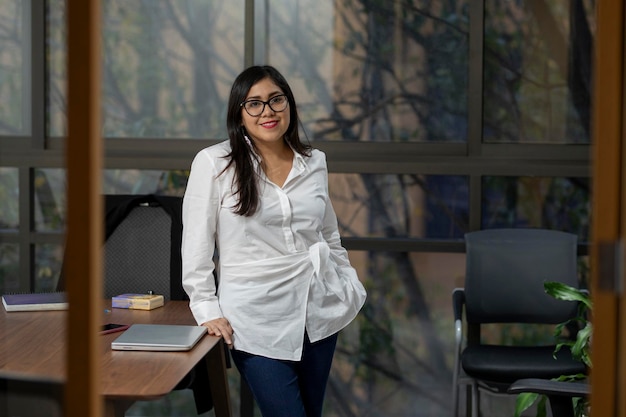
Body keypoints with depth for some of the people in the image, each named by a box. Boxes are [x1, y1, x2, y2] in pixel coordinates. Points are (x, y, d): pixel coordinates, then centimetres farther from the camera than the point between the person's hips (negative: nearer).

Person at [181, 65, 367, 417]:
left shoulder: (315, 163, 8)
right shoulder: (214, 163, -6)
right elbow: (196, 245, -5)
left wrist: (351, 290, 12)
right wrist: (208, 311, -9)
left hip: (317, 314, 5)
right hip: (258, 319, -4)